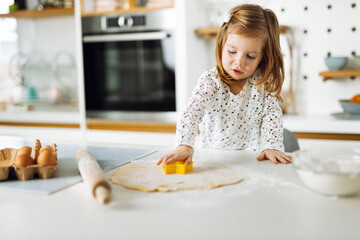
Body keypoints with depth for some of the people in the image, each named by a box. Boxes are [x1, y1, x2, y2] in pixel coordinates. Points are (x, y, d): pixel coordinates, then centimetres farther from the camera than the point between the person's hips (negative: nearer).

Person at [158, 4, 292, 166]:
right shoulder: (210, 81, -12)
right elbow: (192, 112, -24)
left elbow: (272, 115, -5)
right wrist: (184, 146, -39)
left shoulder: (264, 82, -4)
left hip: (253, 158, 1)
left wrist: (271, 148, -21)